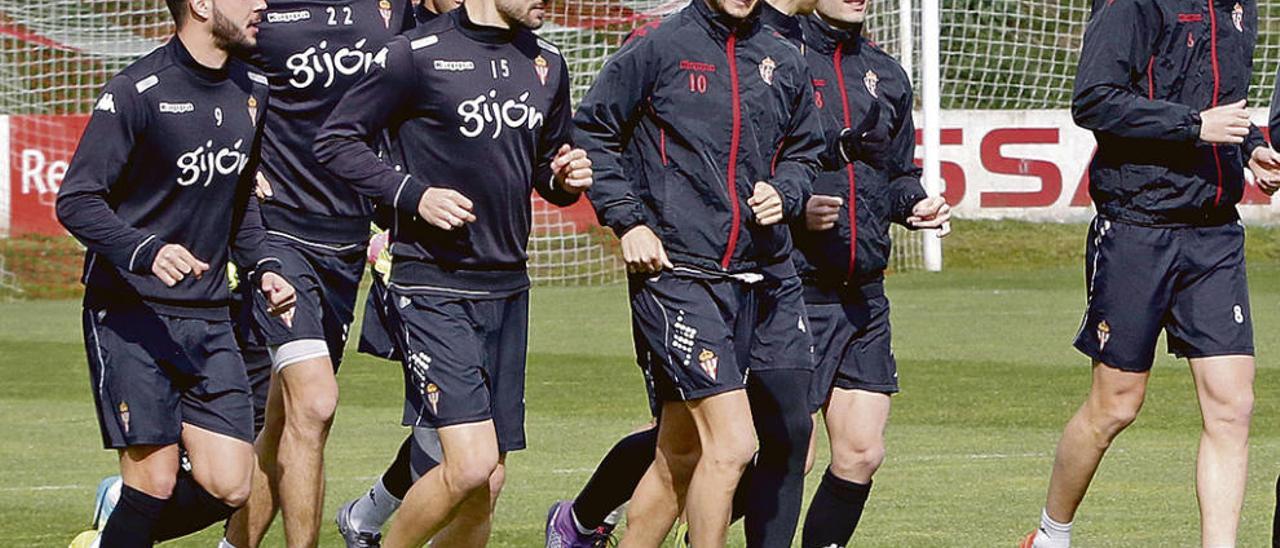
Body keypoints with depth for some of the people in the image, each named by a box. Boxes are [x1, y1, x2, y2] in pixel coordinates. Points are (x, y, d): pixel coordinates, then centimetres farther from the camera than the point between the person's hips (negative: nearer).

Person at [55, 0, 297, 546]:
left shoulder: (252, 90, 9)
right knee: (155, 482, -10)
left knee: (227, 488, -3)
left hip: (209, 318, 6)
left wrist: (262, 266, 7)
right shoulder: (135, 92, -12)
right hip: (129, 313, -6)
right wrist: (146, 252, -29)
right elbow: (76, 201, -14)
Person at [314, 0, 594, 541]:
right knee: (471, 466, -18)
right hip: (433, 288, -7)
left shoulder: (547, 63, 11)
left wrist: (565, 179, 2)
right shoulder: (418, 54, -8)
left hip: (507, 289, 7)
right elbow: (336, 140, -4)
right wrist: (412, 195, -15)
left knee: (488, 485, 5)